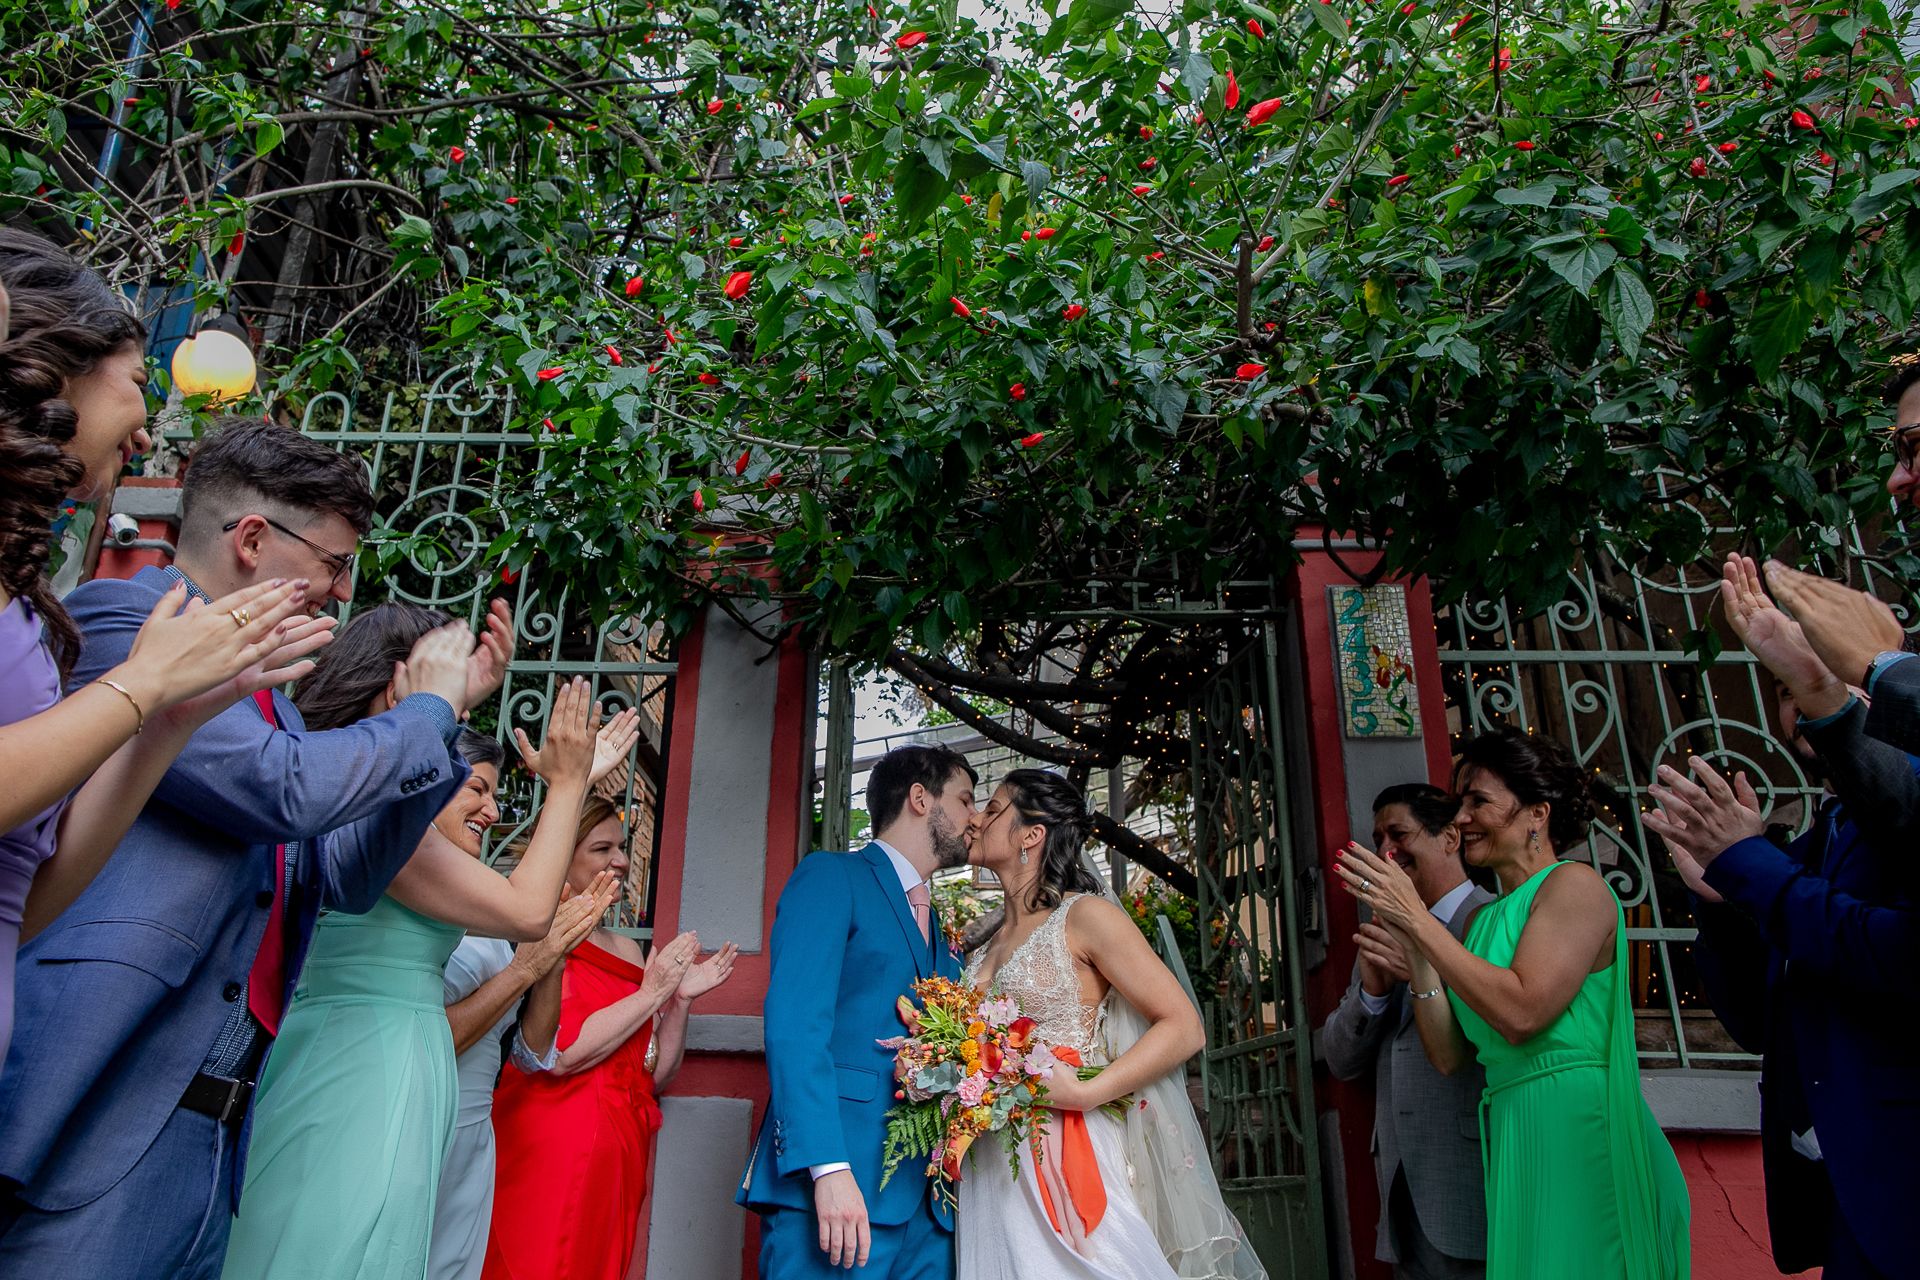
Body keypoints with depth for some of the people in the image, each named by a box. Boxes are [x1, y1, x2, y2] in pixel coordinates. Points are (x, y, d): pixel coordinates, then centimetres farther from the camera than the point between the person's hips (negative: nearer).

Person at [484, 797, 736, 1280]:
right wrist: (652, 992, -11)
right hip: (549, 1150, -7)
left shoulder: (628, 949, 13)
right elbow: (558, 1053, -19)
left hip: (619, 1157, 7)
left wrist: (682, 999, 0)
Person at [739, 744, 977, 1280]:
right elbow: (794, 1025, -13)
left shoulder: (939, 932, 22)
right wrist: (829, 1169, -22)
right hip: (837, 1192, -7)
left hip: (927, 1202, 7)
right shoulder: (831, 876, -2)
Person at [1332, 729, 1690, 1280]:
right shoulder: (1484, 918, 12)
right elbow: (1449, 1055, 8)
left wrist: (1419, 920, -16)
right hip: (1514, 1138, 7)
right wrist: (1413, 947, -1)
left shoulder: (1573, 883, -7)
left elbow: (1520, 1012, -21)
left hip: (1581, 1130, -7)